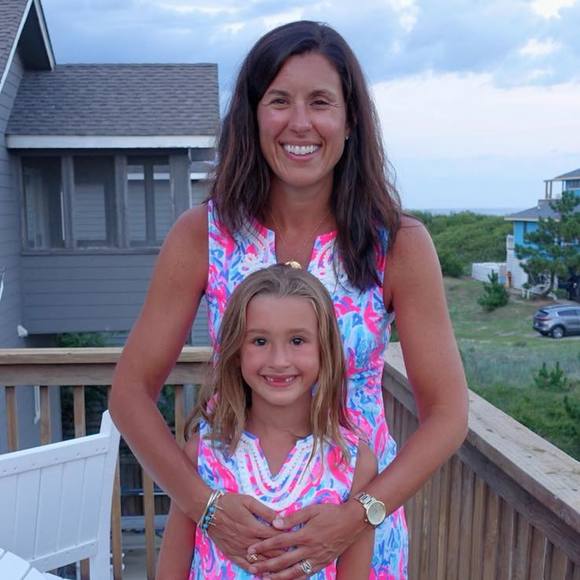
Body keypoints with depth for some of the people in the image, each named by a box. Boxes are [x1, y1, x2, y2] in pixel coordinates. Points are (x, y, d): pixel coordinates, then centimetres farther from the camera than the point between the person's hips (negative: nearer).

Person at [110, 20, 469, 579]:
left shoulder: (400, 243, -13)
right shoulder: (201, 234, -12)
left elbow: (446, 413, -11)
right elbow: (131, 392, -9)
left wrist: (359, 514, -23)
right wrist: (205, 505, -21)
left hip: (360, 523, 0)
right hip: (235, 512, 1)